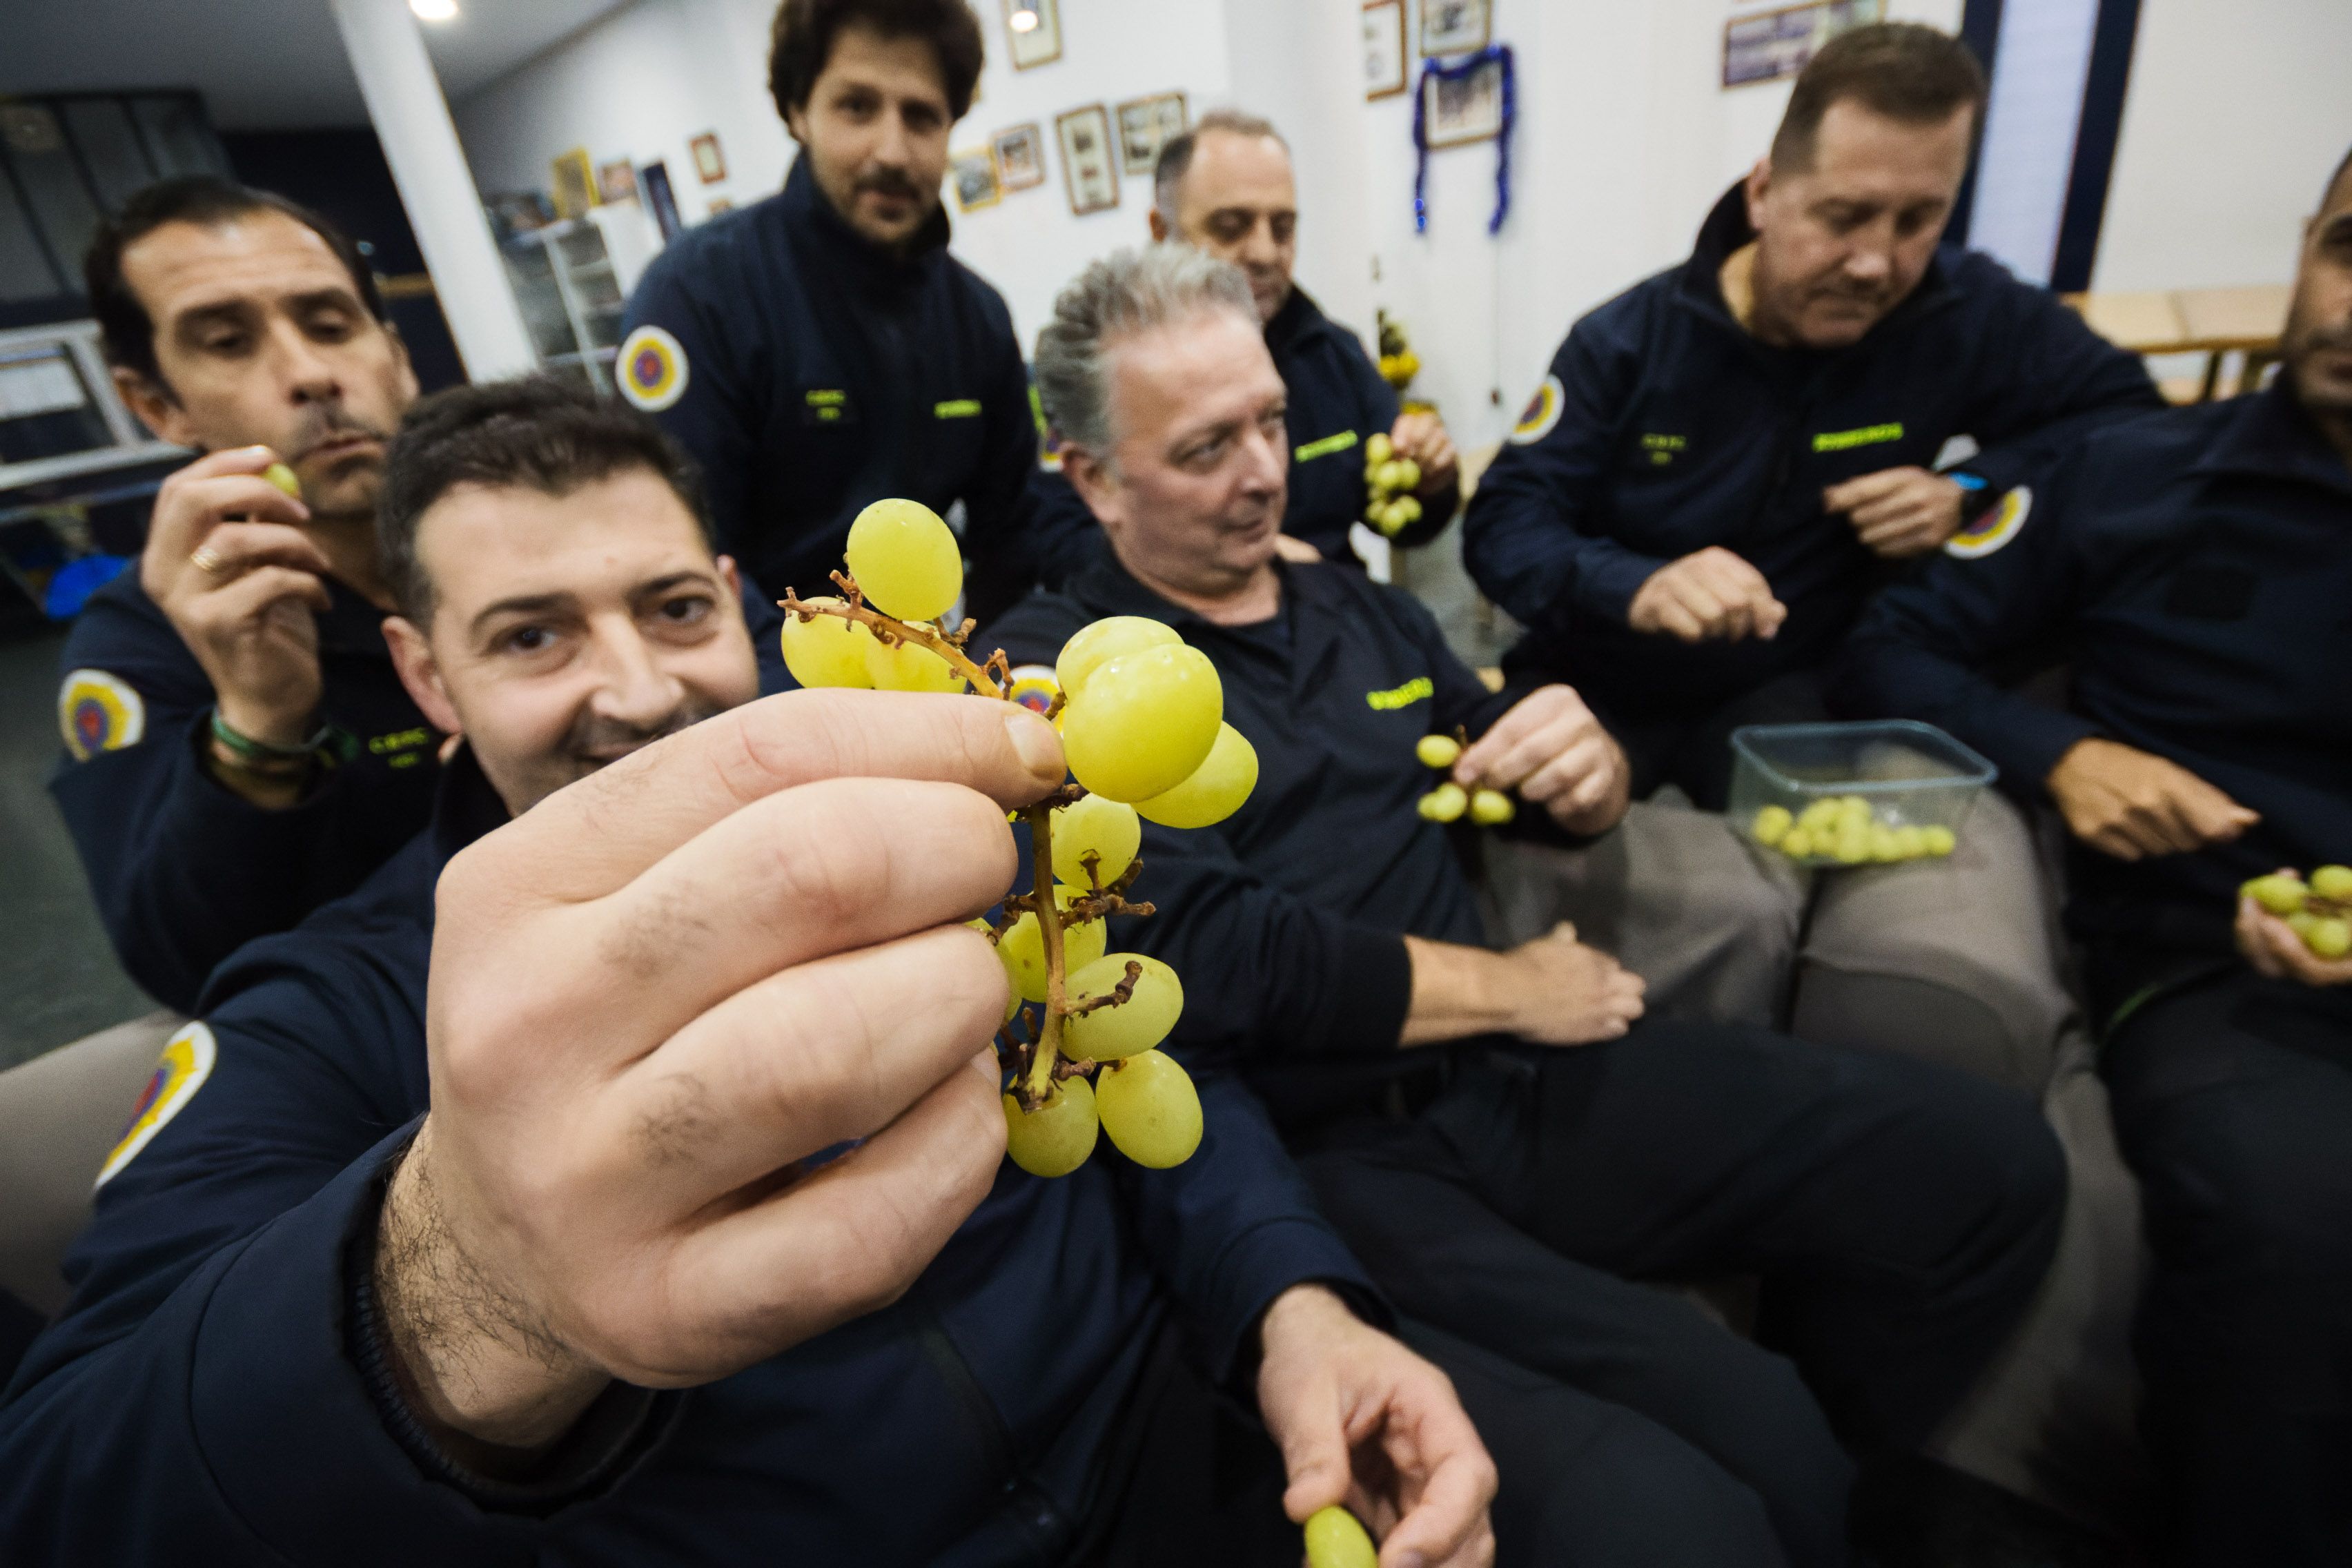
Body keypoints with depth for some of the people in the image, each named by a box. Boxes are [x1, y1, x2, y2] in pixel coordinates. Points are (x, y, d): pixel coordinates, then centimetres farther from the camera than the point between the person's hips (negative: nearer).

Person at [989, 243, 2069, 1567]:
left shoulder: (1358, 611, 15)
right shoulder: (1052, 679, -6)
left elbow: (1570, 804, 21)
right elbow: (1211, 961, -19)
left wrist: (1588, 763, -5)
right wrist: (1519, 988, -6)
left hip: (1523, 1073, 7)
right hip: (1322, 1159, -6)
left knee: (1993, 1161, -1)